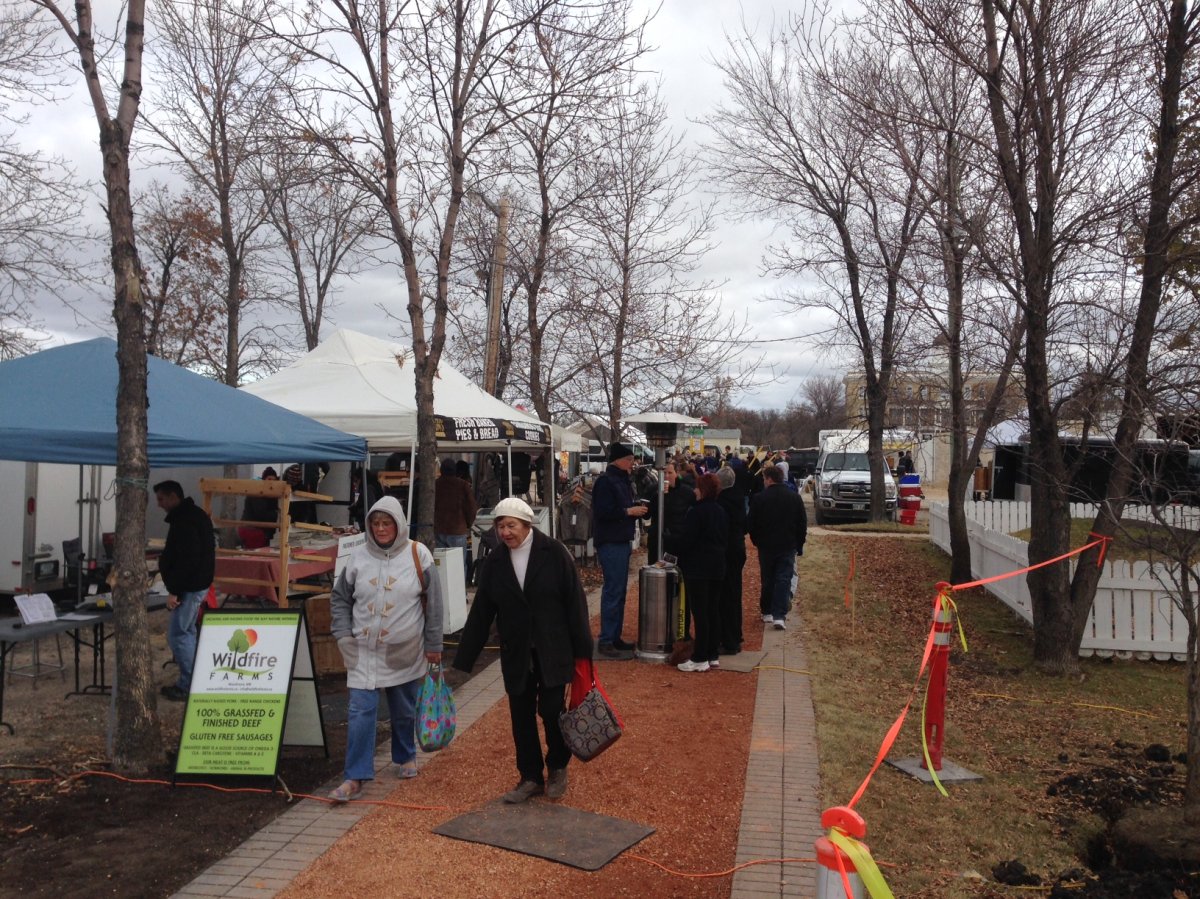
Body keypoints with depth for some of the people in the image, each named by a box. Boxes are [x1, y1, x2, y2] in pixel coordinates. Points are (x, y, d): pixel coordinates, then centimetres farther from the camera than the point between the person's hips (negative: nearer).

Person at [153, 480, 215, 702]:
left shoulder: (184, 520, -20)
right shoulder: (193, 514, 13)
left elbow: (187, 559, -26)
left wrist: (174, 591, -23)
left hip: (190, 586, -11)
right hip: (196, 583, 11)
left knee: (177, 634, -4)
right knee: (186, 631, 16)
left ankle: (189, 686, 2)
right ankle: (189, 682, 23)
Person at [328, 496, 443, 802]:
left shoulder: (418, 555, -6)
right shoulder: (358, 556, -1)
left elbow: (433, 602, -2)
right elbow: (339, 598, 11)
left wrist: (433, 645, -1)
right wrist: (343, 635, 0)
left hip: (405, 652, -1)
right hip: (364, 653, 1)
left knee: (404, 711, 14)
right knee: (360, 711, -5)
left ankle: (405, 757, 37)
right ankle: (355, 777, 2)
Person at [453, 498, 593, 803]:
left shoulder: (554, 553, -10)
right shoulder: (494, 562, 0)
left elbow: (575, 602, -8)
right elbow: (480, 613, 3)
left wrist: (582, 649, -8)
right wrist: (463, 660, 2)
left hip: (553, 651, -3)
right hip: (515, 654, 3)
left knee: (551, 710, -2)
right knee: (521, 716, 8)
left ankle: (557, 768, 24)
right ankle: (530, 776, 25)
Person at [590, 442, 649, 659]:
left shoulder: (622, 481, 17)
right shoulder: (605, 481, -12)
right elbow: (602, 511, -22)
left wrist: (637, 509, 6)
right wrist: (629, 511, -17)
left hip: (621, 542, 10)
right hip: (610, 543, -10)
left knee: (619, 592, 13)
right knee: (612, 592, -9)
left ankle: (615, 637, 20)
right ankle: (606, 641, -5)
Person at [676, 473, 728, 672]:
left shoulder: (696, 512, -16)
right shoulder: (721, 512, 10)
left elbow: (687, 540, -15)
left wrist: (682, 562, 1)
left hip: (697, 567, -8)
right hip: (717, 566, 8)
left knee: (699, 613, -5)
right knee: (711, 611, 13)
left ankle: (700, 659, -2)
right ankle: (713, 655, 18)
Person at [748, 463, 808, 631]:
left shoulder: (759, 499, -9)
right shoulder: (795, 498, -2)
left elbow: (751, 524, -4)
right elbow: (803, 524, 3)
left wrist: (756, 541, 12)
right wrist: (799, 545, 12)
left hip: (766, 546, 0)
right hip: (788, 546, 0)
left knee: (767, 580, 14)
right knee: (784, 580, -1)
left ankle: (767, 612, 24)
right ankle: (779, 616, -9)